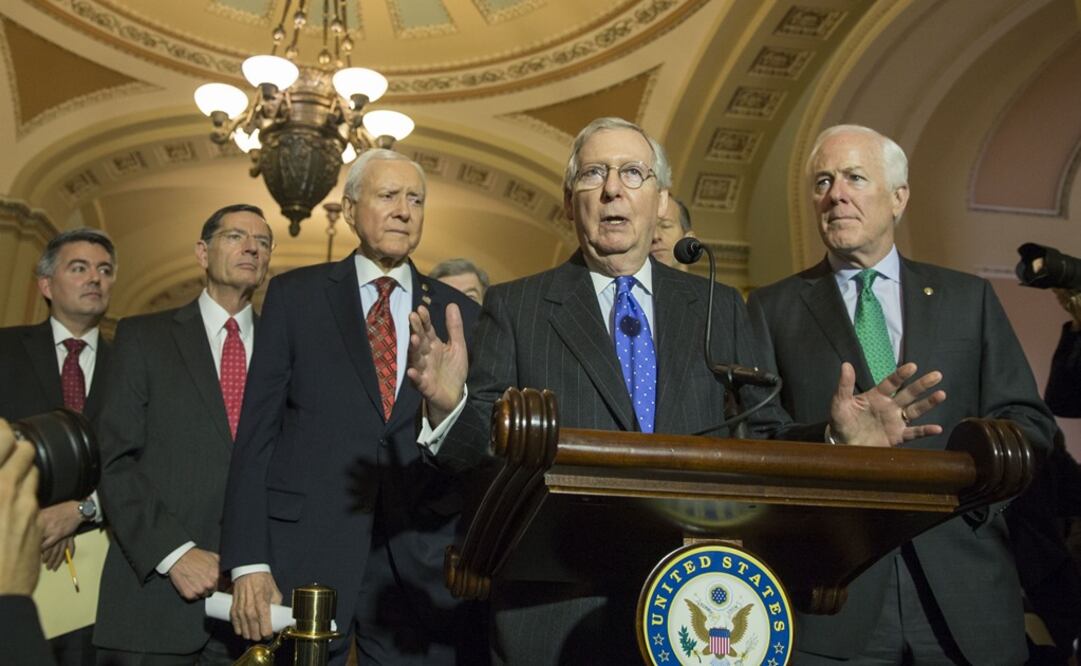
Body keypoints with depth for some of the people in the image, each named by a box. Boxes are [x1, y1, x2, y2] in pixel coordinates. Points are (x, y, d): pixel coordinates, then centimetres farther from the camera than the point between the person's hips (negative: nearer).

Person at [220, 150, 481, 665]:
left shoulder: (458, 313, 7)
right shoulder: (295, 295, 4)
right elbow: (257, 429, -1)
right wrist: (248, 561, -7)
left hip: (420, 561, 1)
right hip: (305, 546, -1)